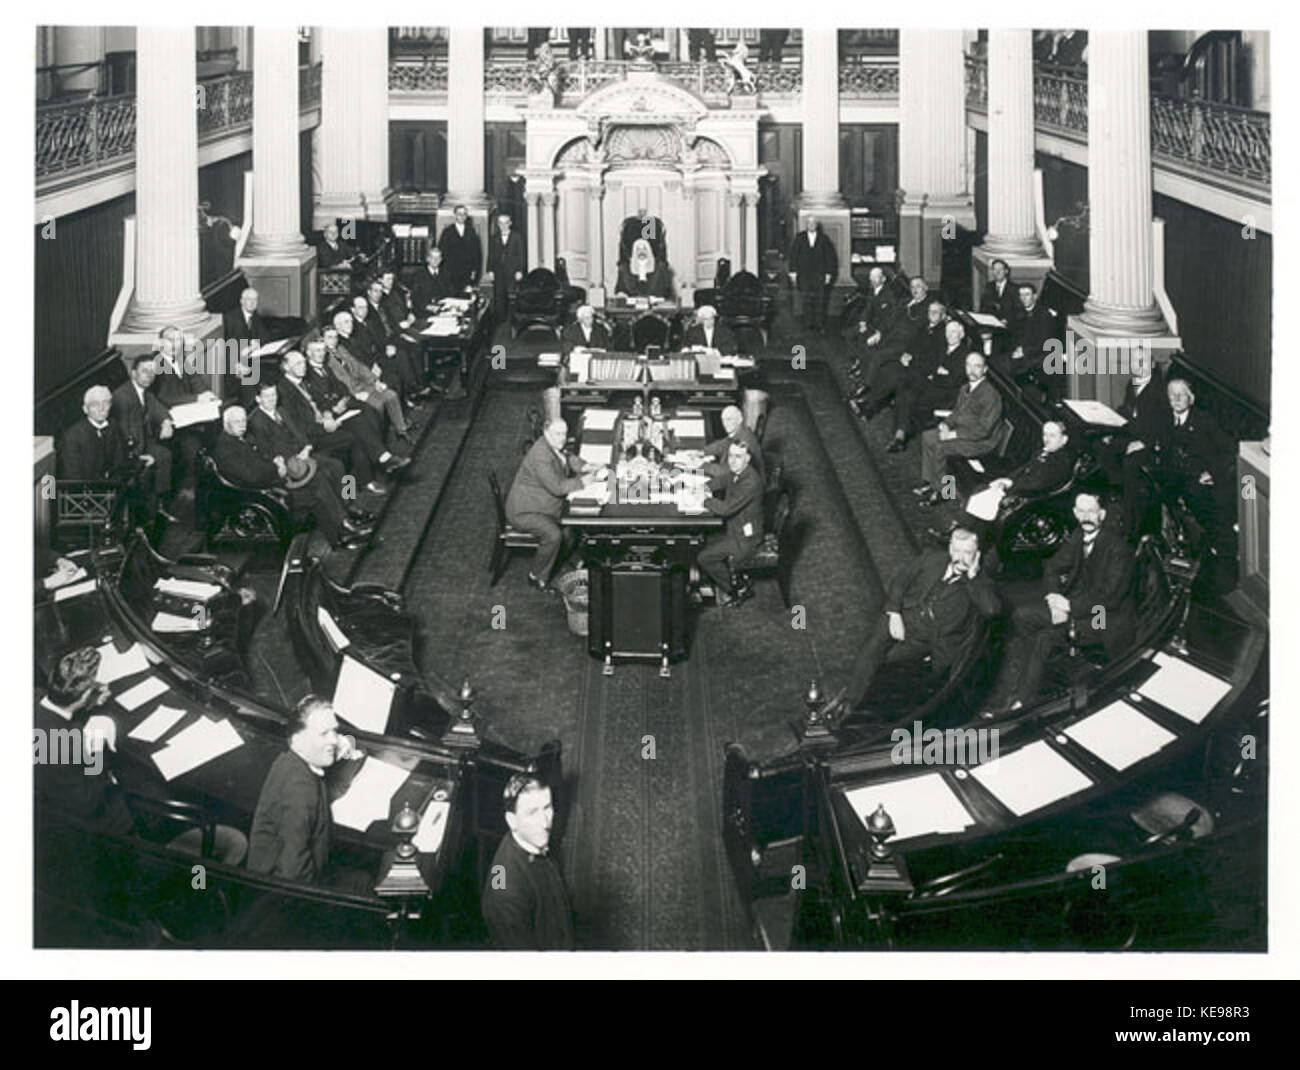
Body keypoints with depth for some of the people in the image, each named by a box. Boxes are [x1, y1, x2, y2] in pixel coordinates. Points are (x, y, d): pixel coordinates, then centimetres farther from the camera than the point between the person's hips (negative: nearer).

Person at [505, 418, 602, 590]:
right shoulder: (540, 455, -28)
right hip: (525, 511, -10)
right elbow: (556, 487, -31)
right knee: (553, 535, -29)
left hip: (545, 505, 10)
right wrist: (581, 481, -21)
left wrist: (585, 467, 5)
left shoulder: (554, 446, 2)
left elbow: (566, 458, 24)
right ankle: (537, 577, -11)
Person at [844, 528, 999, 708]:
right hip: (904, 617, 0)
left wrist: (973, 576, -15)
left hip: (929, 637, 0)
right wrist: (894, 613, -6)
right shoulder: (932, 558, 12)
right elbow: (898, 581, 9)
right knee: (874, 643, -26)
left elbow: (991, 609, -14)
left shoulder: (978, 583, 5)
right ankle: (848, 702, -25)